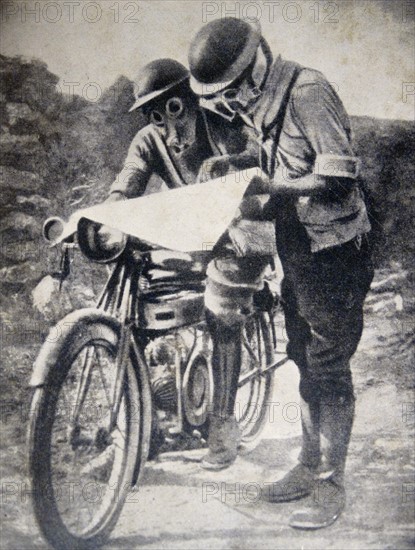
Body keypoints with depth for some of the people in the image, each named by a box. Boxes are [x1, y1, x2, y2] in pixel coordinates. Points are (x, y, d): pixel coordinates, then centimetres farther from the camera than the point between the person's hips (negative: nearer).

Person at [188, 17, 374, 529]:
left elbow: (339, 176, -24)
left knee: (329, 369, -2)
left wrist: (272, 189, -21)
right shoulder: (260, 103, 10)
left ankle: (331, 486, 11)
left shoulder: (306, 90, -18)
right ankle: (310, 466, 30)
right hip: (297, 251, 9)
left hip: (333, 251, -9)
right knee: (306, 363, 16)